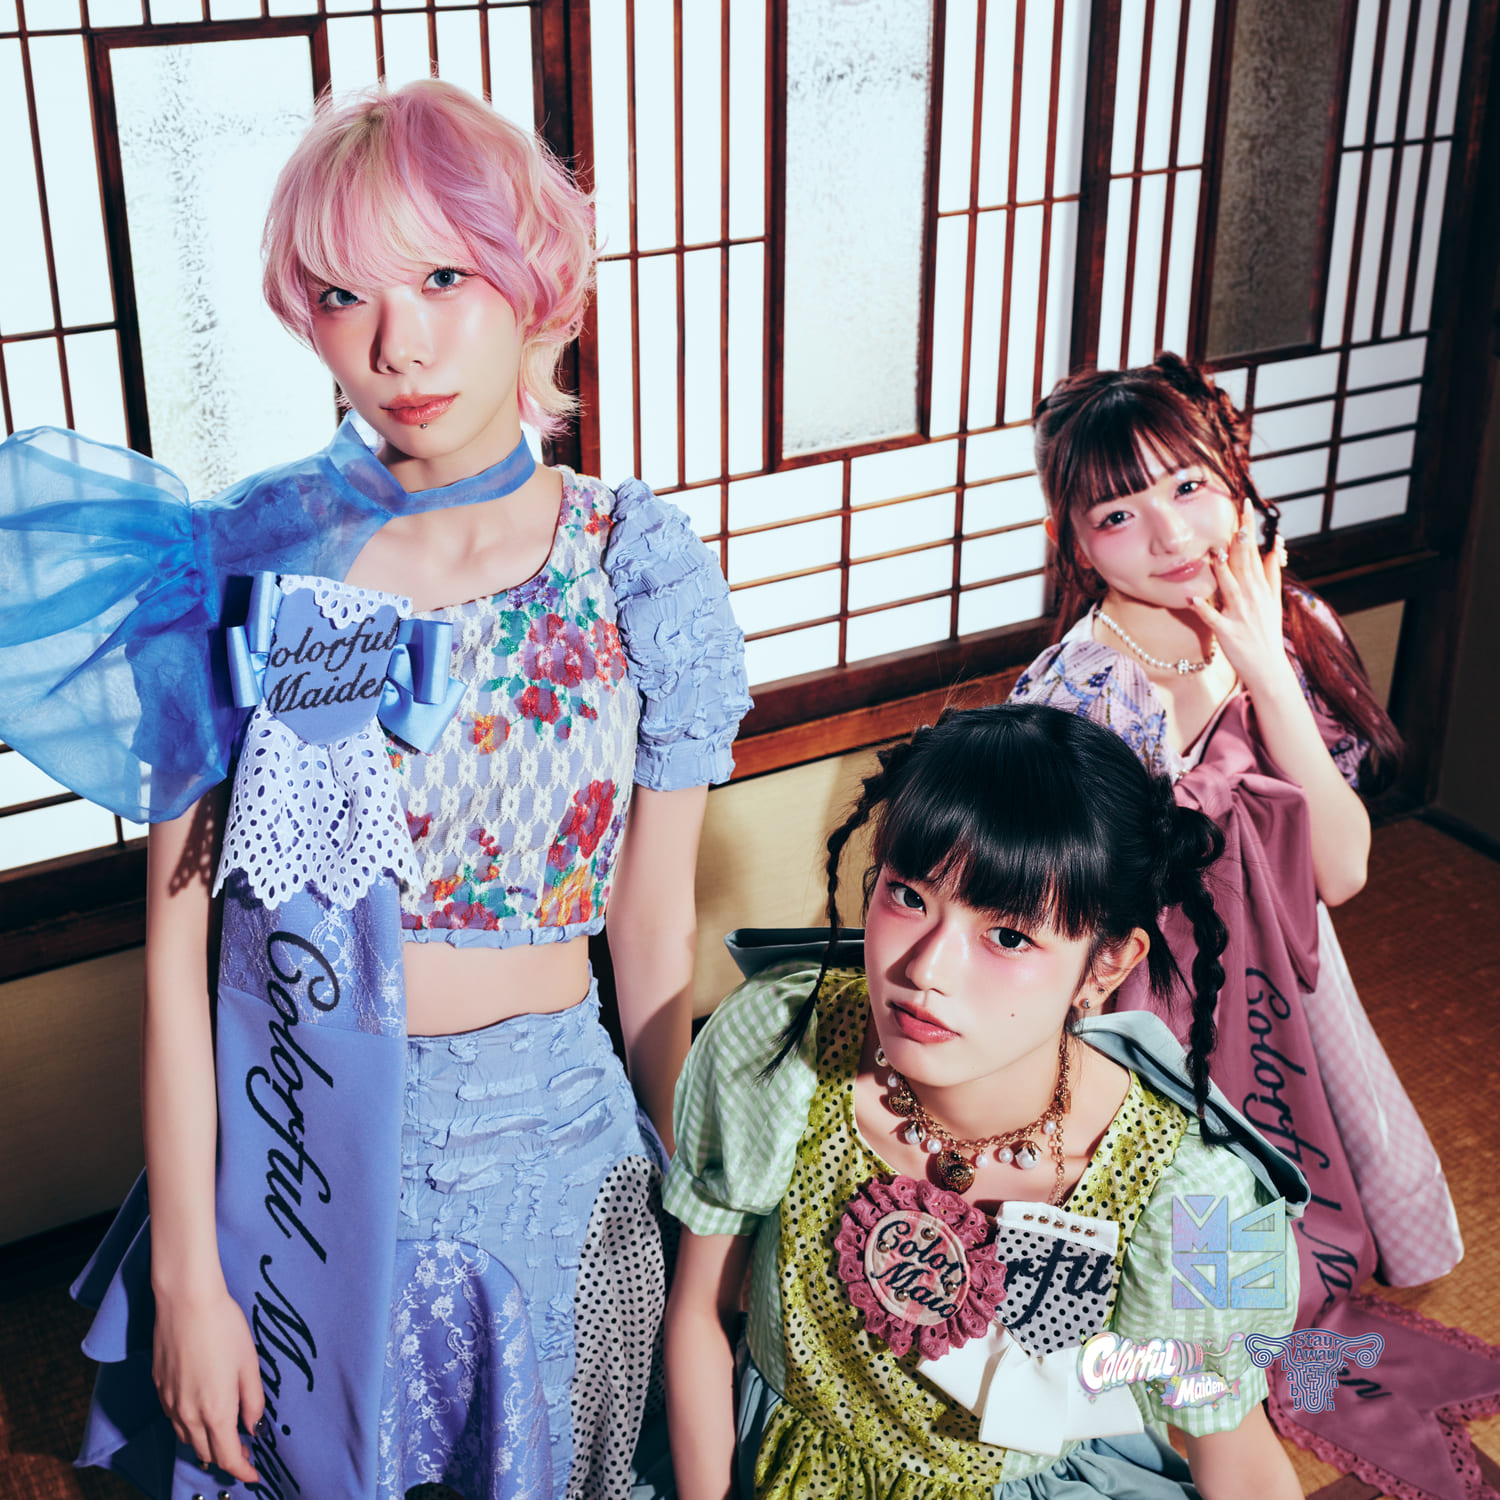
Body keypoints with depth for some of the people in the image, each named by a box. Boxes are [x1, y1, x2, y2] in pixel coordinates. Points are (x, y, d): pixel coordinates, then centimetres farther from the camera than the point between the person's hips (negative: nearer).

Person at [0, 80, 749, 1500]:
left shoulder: (641, 573, -10)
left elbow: (657, 942, -3)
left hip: (545, 1162, 0)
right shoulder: (241, 563, -11)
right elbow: (176, 944, -8)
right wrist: (187, 1271, -6)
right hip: (280, 1158, 0)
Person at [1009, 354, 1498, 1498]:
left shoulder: (1294, 629, -8)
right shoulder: (1069, 697, -24)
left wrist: (1262, 671, -25)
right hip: (1142, 1012, -5)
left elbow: (1341, 871, -17)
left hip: (1286, 995, 5)